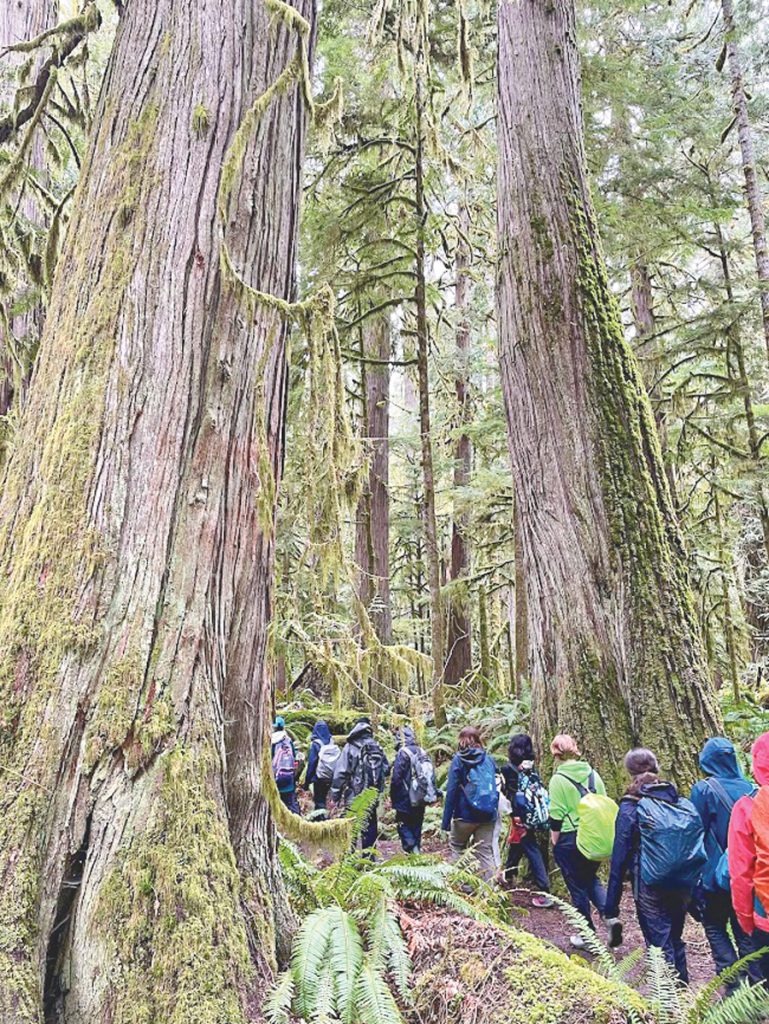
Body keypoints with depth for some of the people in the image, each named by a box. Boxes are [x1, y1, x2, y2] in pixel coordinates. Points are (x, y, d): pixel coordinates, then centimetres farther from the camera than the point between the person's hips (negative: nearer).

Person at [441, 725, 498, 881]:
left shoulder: (459, 760, -5)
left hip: (465, 814, -3)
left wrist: (446, 820, -6)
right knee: (485, 853, 9)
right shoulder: (489, 760, 7)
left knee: (457, 848, 17)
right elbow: (494, 786, 11)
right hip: (488, 815, 3)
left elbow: (452, 790, -8)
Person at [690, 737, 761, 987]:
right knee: (744, 931, 16)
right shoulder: (749, 788, -2)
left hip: (714, 875, -4)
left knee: (715, 929, 12)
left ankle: (734, 987, 5)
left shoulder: (703, 790, -14)